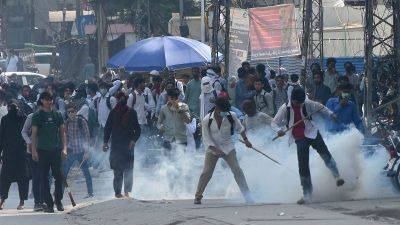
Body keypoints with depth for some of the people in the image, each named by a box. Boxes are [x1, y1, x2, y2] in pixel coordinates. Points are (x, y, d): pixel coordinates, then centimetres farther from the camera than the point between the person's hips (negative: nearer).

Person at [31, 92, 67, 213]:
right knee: (44, 177, 0)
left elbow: (62, 133, 12)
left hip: (56, 150, 1)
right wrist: (34, 151, -5)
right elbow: (34, 134, 2)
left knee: (58, 176, -2)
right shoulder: (37, 116, 3)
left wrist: (64, 148, 3)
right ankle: (48, 203, 4)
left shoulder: (57, 115, 9)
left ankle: (58, 200, 12)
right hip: (42, 150, -1)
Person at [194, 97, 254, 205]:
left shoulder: (231, 116, -7)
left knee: (237, 169, -10)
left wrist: (245, 140, 5)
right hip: (212, 148, -1)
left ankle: (247, 195, -5)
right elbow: (206, 139, -13)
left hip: (228, 147, 1)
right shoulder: (207, 120, -13)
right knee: (206, 172, -6)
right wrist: (215, 149, -24)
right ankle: (198, 196, 8)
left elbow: (239, 128, 12)